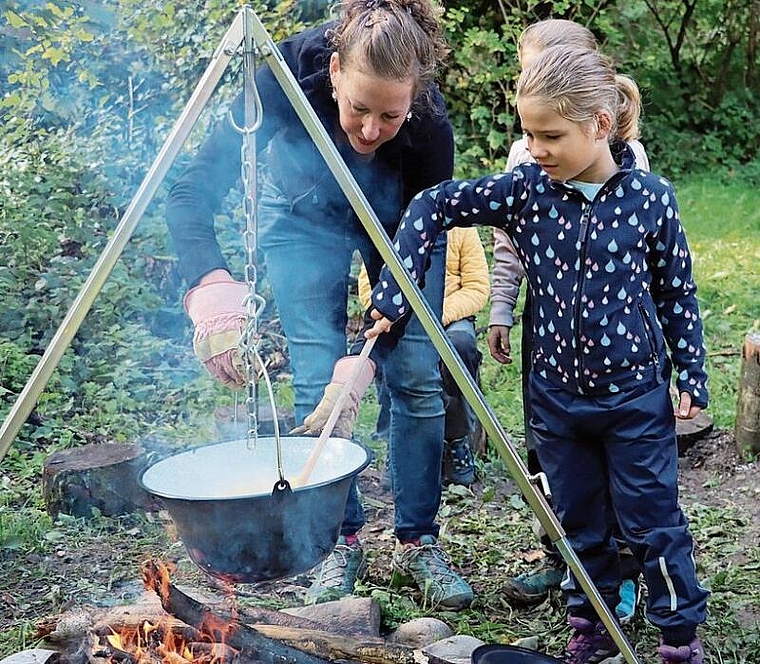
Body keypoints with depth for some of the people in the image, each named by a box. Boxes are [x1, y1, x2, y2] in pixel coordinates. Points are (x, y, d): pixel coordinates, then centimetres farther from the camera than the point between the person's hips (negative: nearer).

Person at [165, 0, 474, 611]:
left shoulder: (430, 124, -35)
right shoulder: (289, 77, -36)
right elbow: (192, 193, -34)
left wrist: (368, 359, -38)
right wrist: (210, 282, -53)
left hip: (399, 220, 0)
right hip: (305, 215, 0)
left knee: (418, 377, -7)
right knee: (318, 385, -9)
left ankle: (417, 542, 9)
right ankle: (341, 541, 7)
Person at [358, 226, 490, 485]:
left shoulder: (461, 229, 5)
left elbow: (477, 288, -1)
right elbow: (368, 283, 2)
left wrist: (441, 315, -18)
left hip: (449, 320, 0)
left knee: (460, 343, -36)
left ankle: (456, 439, -15)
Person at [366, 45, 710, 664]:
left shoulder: (650, 198, -12)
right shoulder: (526, 190, -8)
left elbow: (678, 293, -3)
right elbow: (434, 205, -4)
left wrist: (692, 376, -2)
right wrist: (394, 293, -13)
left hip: (635, 394, -3)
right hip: (556, 393, 3)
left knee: (651, 520, 6)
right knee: (578, 521, 16)